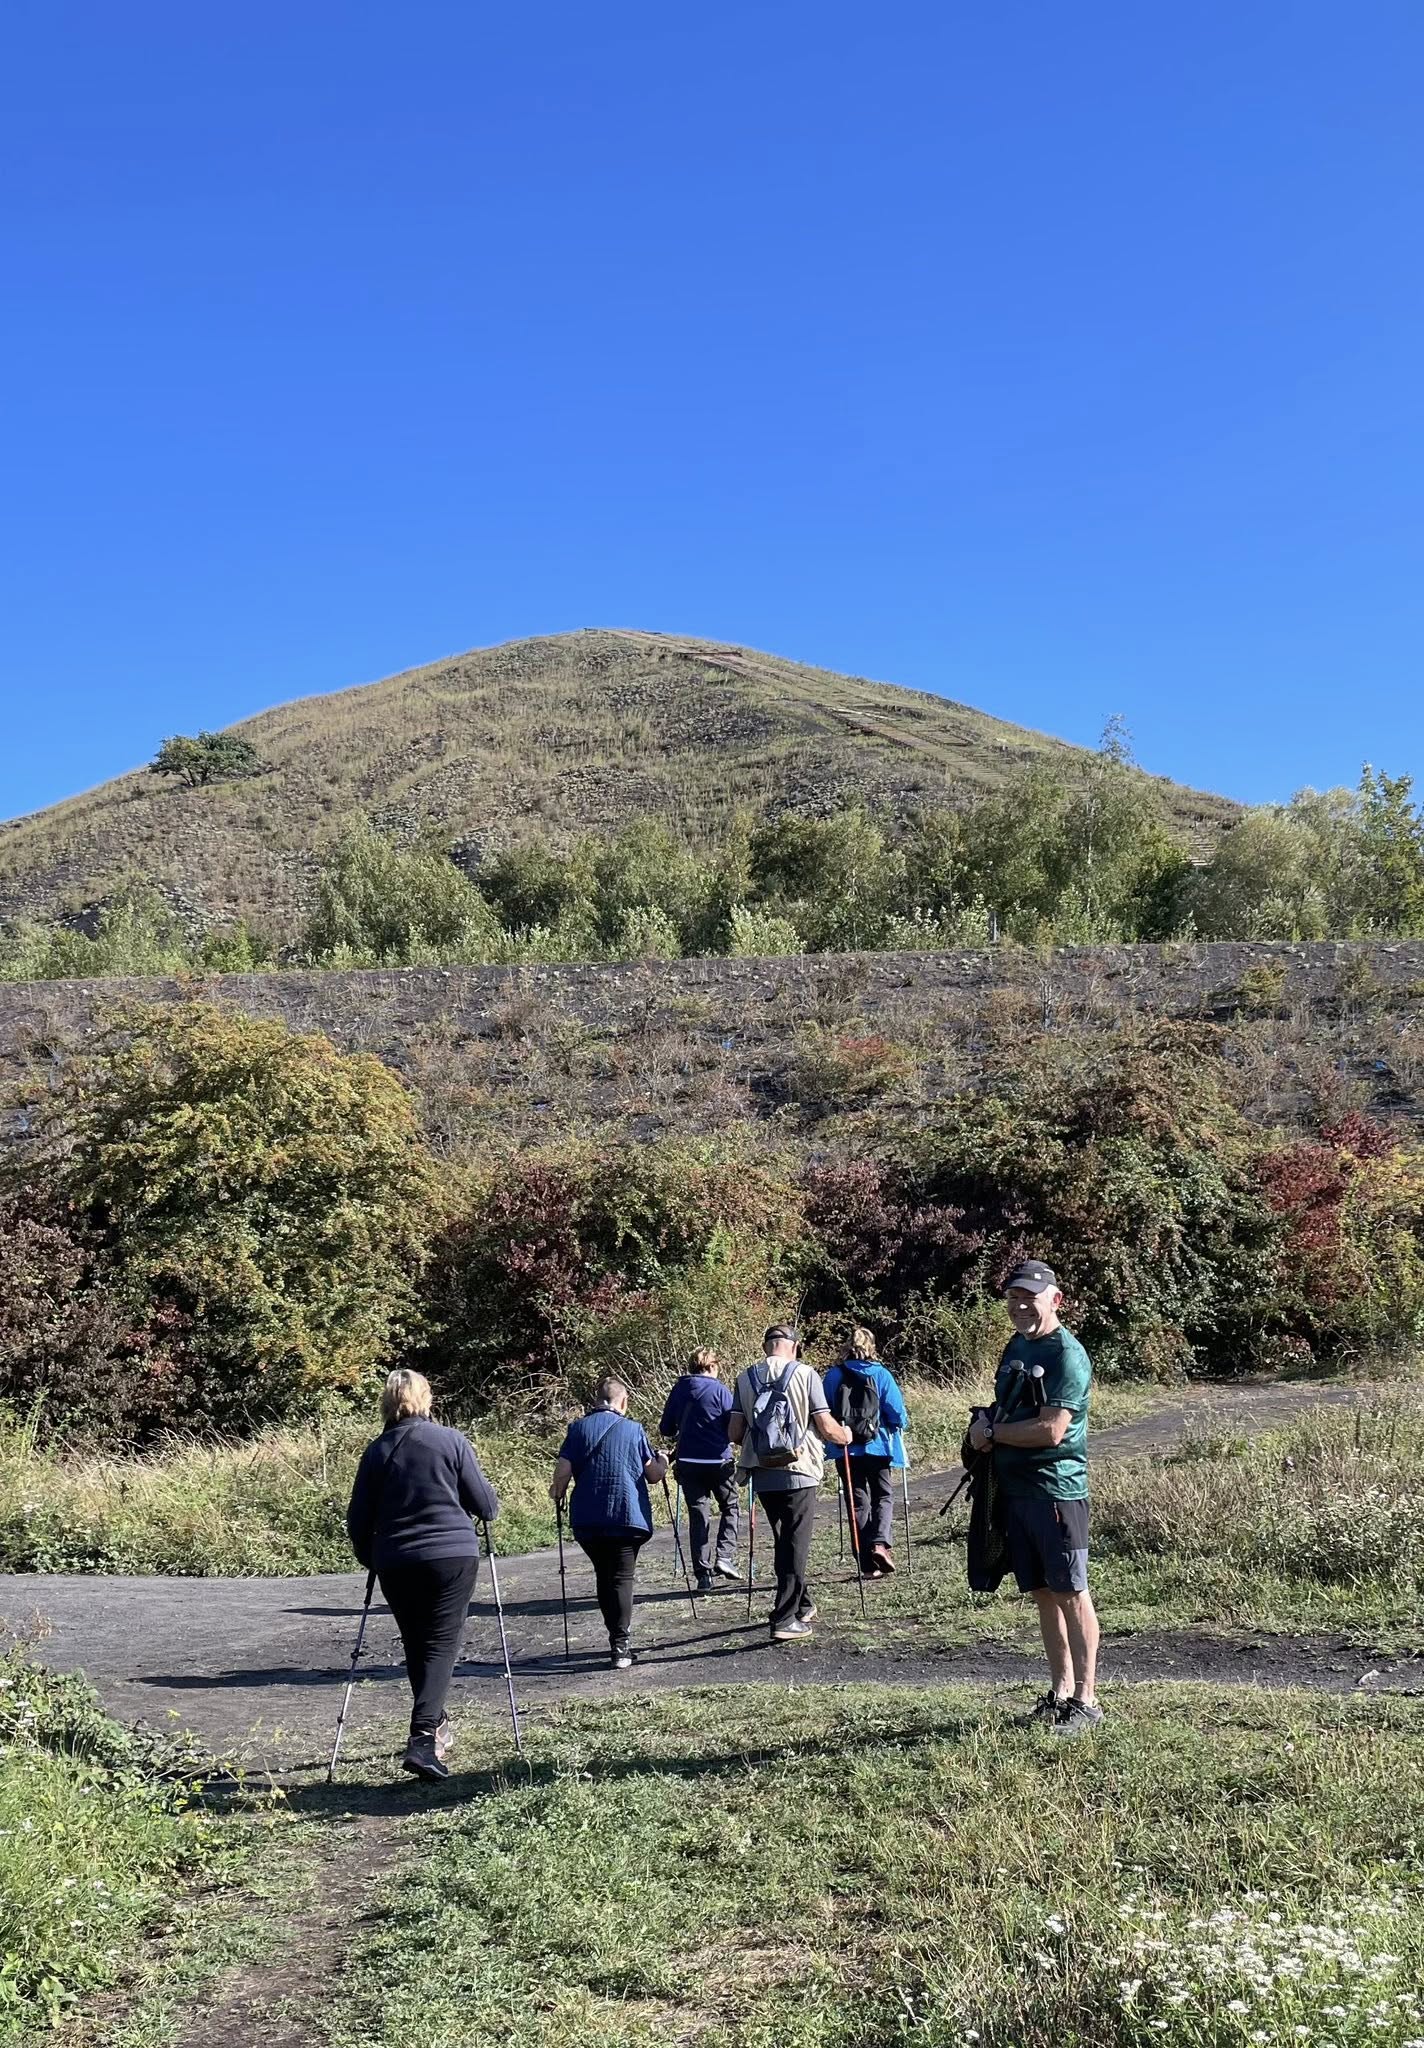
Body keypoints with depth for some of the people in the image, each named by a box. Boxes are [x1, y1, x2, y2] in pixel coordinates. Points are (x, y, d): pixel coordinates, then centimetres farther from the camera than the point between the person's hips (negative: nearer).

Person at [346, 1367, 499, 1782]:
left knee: (416, 1647, 17)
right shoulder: (452, 1441, -2)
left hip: (395, 1564, 3)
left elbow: (358, 1521, 6)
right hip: (452, 1557, -3)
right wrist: (492, 1504, 21)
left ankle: (435, 1728, 29)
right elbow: (486, 1505, -1)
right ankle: (423, 1739, -17)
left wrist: (370, 1558, 22)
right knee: (441, 1645, -2)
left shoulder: (376, 1452, 4)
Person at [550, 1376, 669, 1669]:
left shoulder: (578, 1428, 3)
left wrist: (557, 1492, 16)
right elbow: (654, 1474, 4)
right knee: (622, 1579, 1)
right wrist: (663, 1463, 25)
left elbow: (563, 1472, -5)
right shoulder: (633, 1429, 1)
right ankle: (620, 1646, -7)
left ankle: (617, 1638, 21)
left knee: (603, 1577, 17)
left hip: (587, 1519, 2)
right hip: (627, 1516, -2)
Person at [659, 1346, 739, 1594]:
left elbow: (665, 1429, 9)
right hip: (719, 1460, -3)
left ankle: (703, 1574, 4)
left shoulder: (679, 1389, 6)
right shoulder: (720, 1389, -4)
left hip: (687, 1462, 3)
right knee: (729, 1508, 17)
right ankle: (725, 1556, 2)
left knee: (698, 1515, 7)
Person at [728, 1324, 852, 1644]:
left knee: (783, 1541, 19)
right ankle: (785, 1620, -2)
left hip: (762, 1475, 4)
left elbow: (734, 1433, 1)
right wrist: (845, 1436, 14)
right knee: (796, 1544, 2)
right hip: (799, 1473, -4)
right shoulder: (805, 1375, -6)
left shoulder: (746, 1378, 2)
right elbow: (825, 1427, -7)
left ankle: (802, 1605, 32)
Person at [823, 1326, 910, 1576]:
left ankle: (869, 1565, 9)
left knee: (858, 1502, 9)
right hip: (877, 1447, -2)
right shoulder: (881, 1375, -6)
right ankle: (881, 1543, -12)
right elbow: (897, 1414, -5)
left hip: (845, 1449, 2)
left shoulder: (834, 1376, 0)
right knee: (884, 1496, 13)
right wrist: (897, 1426, 16)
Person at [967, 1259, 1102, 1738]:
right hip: (1014, 1487, 8)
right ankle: (1059, 1690, 23)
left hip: (1056, 1489, -8)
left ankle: (1085, 1700, 6)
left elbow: (1051, 1430, -20)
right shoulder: (1016, 1345, 13)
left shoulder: (1066, 1354, -13)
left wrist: (992, 1433, -9)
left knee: (1070, 1593, -1)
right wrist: (984, 1423, 0)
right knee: (1042, 1593, 14)